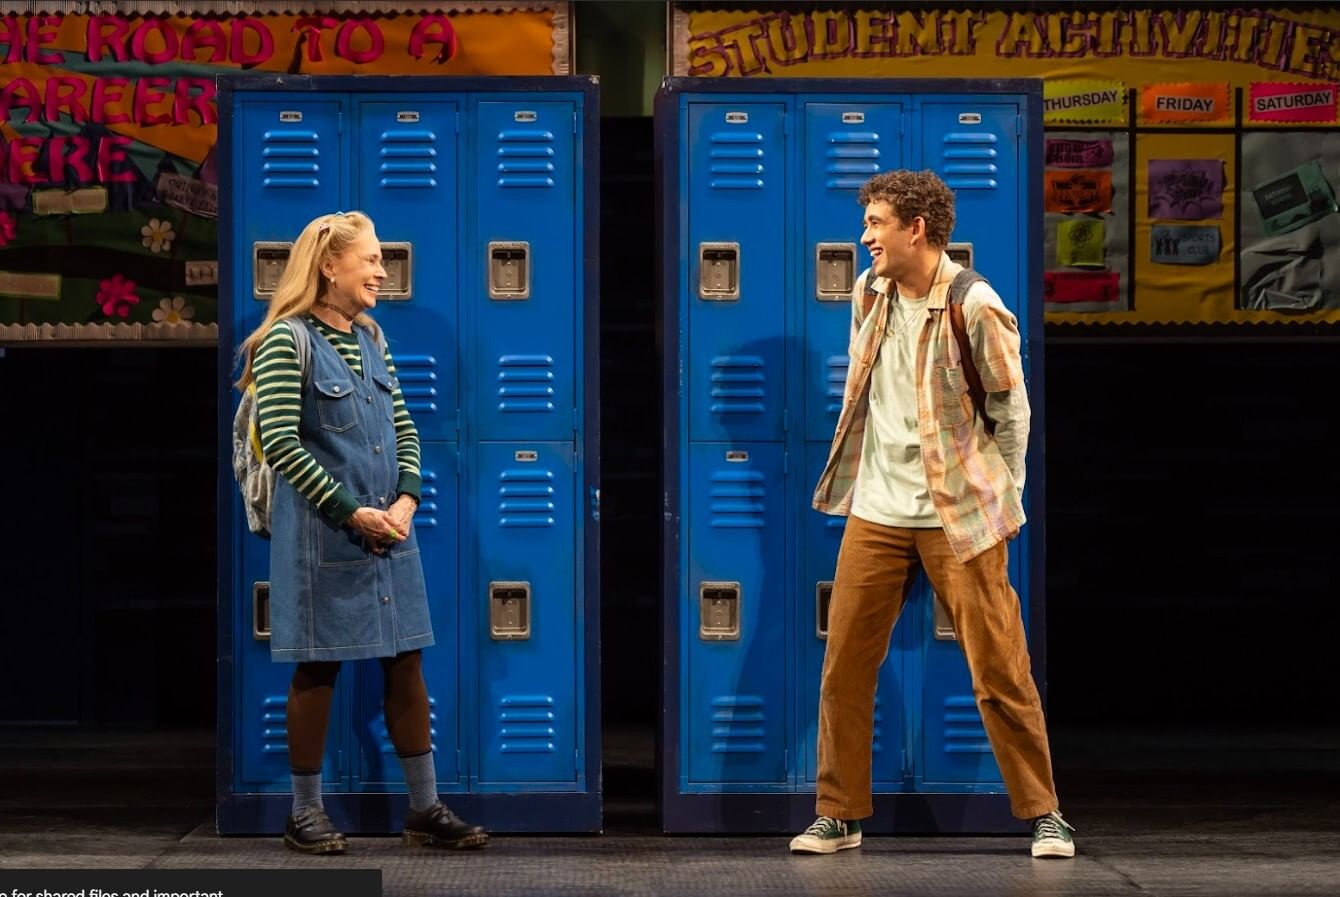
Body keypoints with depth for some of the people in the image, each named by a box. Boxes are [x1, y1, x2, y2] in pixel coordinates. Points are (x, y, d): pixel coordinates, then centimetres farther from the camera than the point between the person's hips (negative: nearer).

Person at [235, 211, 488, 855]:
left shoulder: (370, 339, 13)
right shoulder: (288, 340, -9)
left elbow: (404, 428, 15)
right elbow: (280, 443, -15)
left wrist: (407, 499, -2)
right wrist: (351, 513, -15)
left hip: (388, 530, 7)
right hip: (321, 535, -7)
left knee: (406, 663, 7)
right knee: (318, 669, 1)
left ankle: (425, 810, 13)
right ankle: (306, 814, 12)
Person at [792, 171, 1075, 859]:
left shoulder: (975, 307, -12)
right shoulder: (870, 293, 7)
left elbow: (1012, 409, -4)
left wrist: (996, 499, -1)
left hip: (958, 517, -5)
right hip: (876, 512, 6)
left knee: (1000, 670, -1)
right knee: (844, 666, 4)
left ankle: (1043, 814, 10)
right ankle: (839, 815, 15)